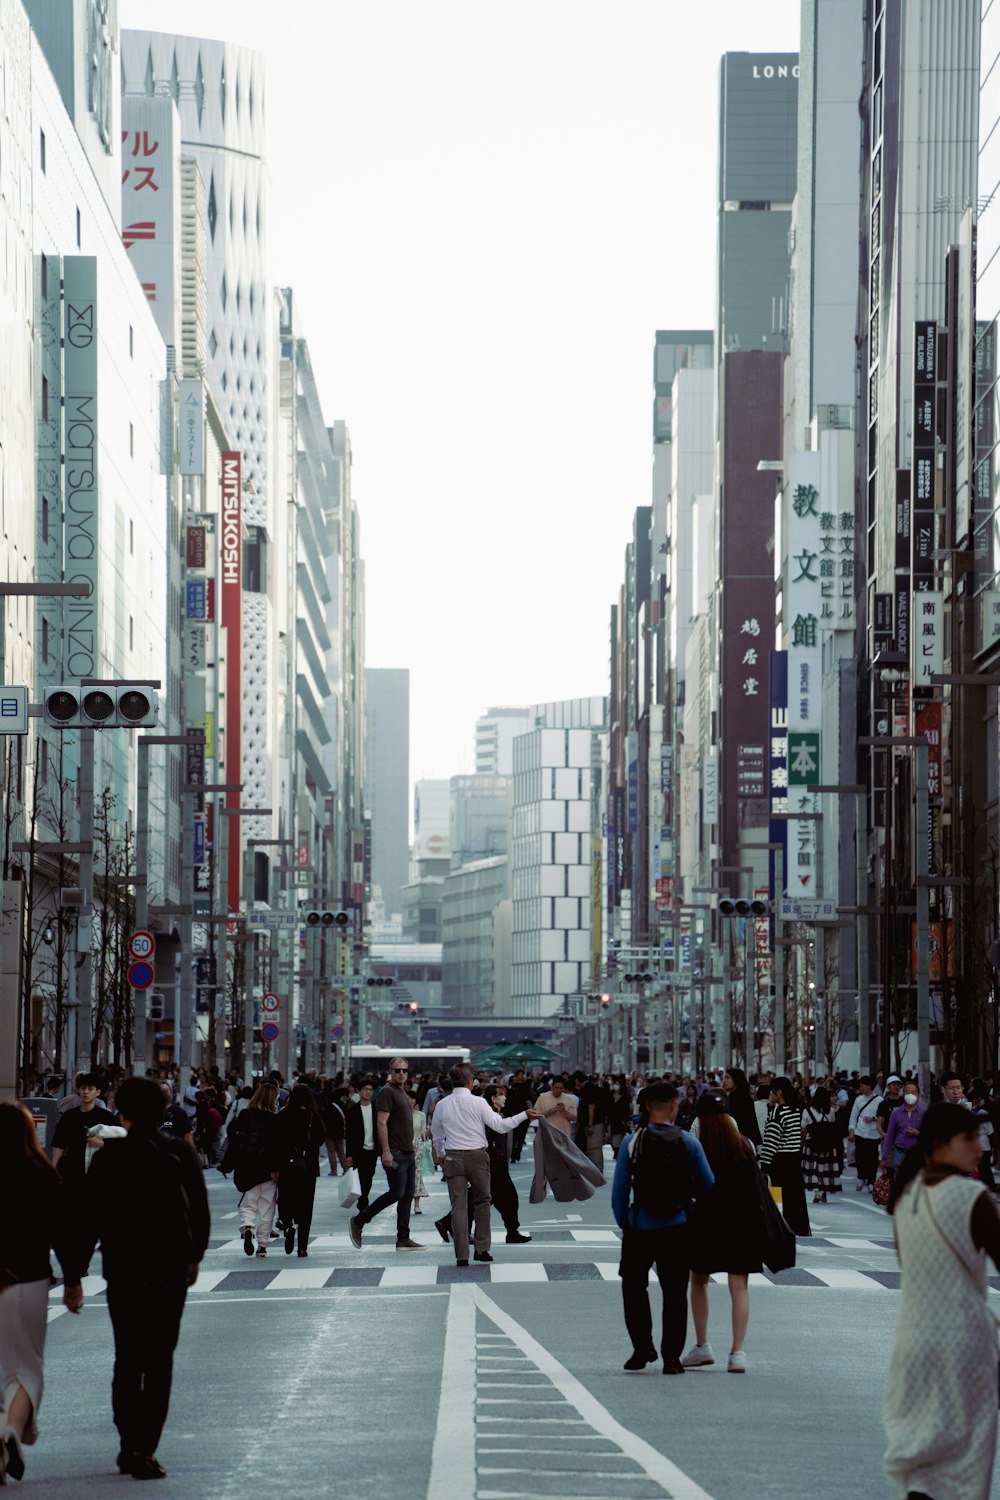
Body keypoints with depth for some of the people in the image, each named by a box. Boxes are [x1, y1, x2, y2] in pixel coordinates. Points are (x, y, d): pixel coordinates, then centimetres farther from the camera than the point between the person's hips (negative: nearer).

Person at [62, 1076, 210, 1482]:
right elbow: (200, 1212, 8)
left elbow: (88, 1221, -8)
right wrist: (194, 1257, 24)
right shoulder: (180, 1153, 0)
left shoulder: (109, 1158, -7)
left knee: (127, 1361, 13)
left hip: (123, 1271, -1)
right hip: (170, 1270, 1)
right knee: (159, 1361, 4)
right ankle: (145, 1448, -4)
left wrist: (73, 1277, -3)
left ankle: (130, 1445, 12)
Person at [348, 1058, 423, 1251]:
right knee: (396, 1193, -11)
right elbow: (381, 1123, -17)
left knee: (407, 1195, 7)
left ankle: (403, 1239, 9)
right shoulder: (387, 1092, -9)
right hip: (395, 1153, -9)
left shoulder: (403, 1093, 20)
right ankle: (358, 1222, -2)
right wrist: (386, 1151, -23)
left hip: (408, 1153, 9)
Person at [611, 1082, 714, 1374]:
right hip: (677, 1228, 0)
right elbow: (707, 1186, -1)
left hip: (639, 1228, 0)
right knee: (674, 1293, 8)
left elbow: (619, 1191, -3)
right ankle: (671, 1358, 7)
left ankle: (642, 1347, 13)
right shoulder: (688, 1142, -5)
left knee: (634, 1286, 18)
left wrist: (624, 1225, 9)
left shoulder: (632, 1142, -5)